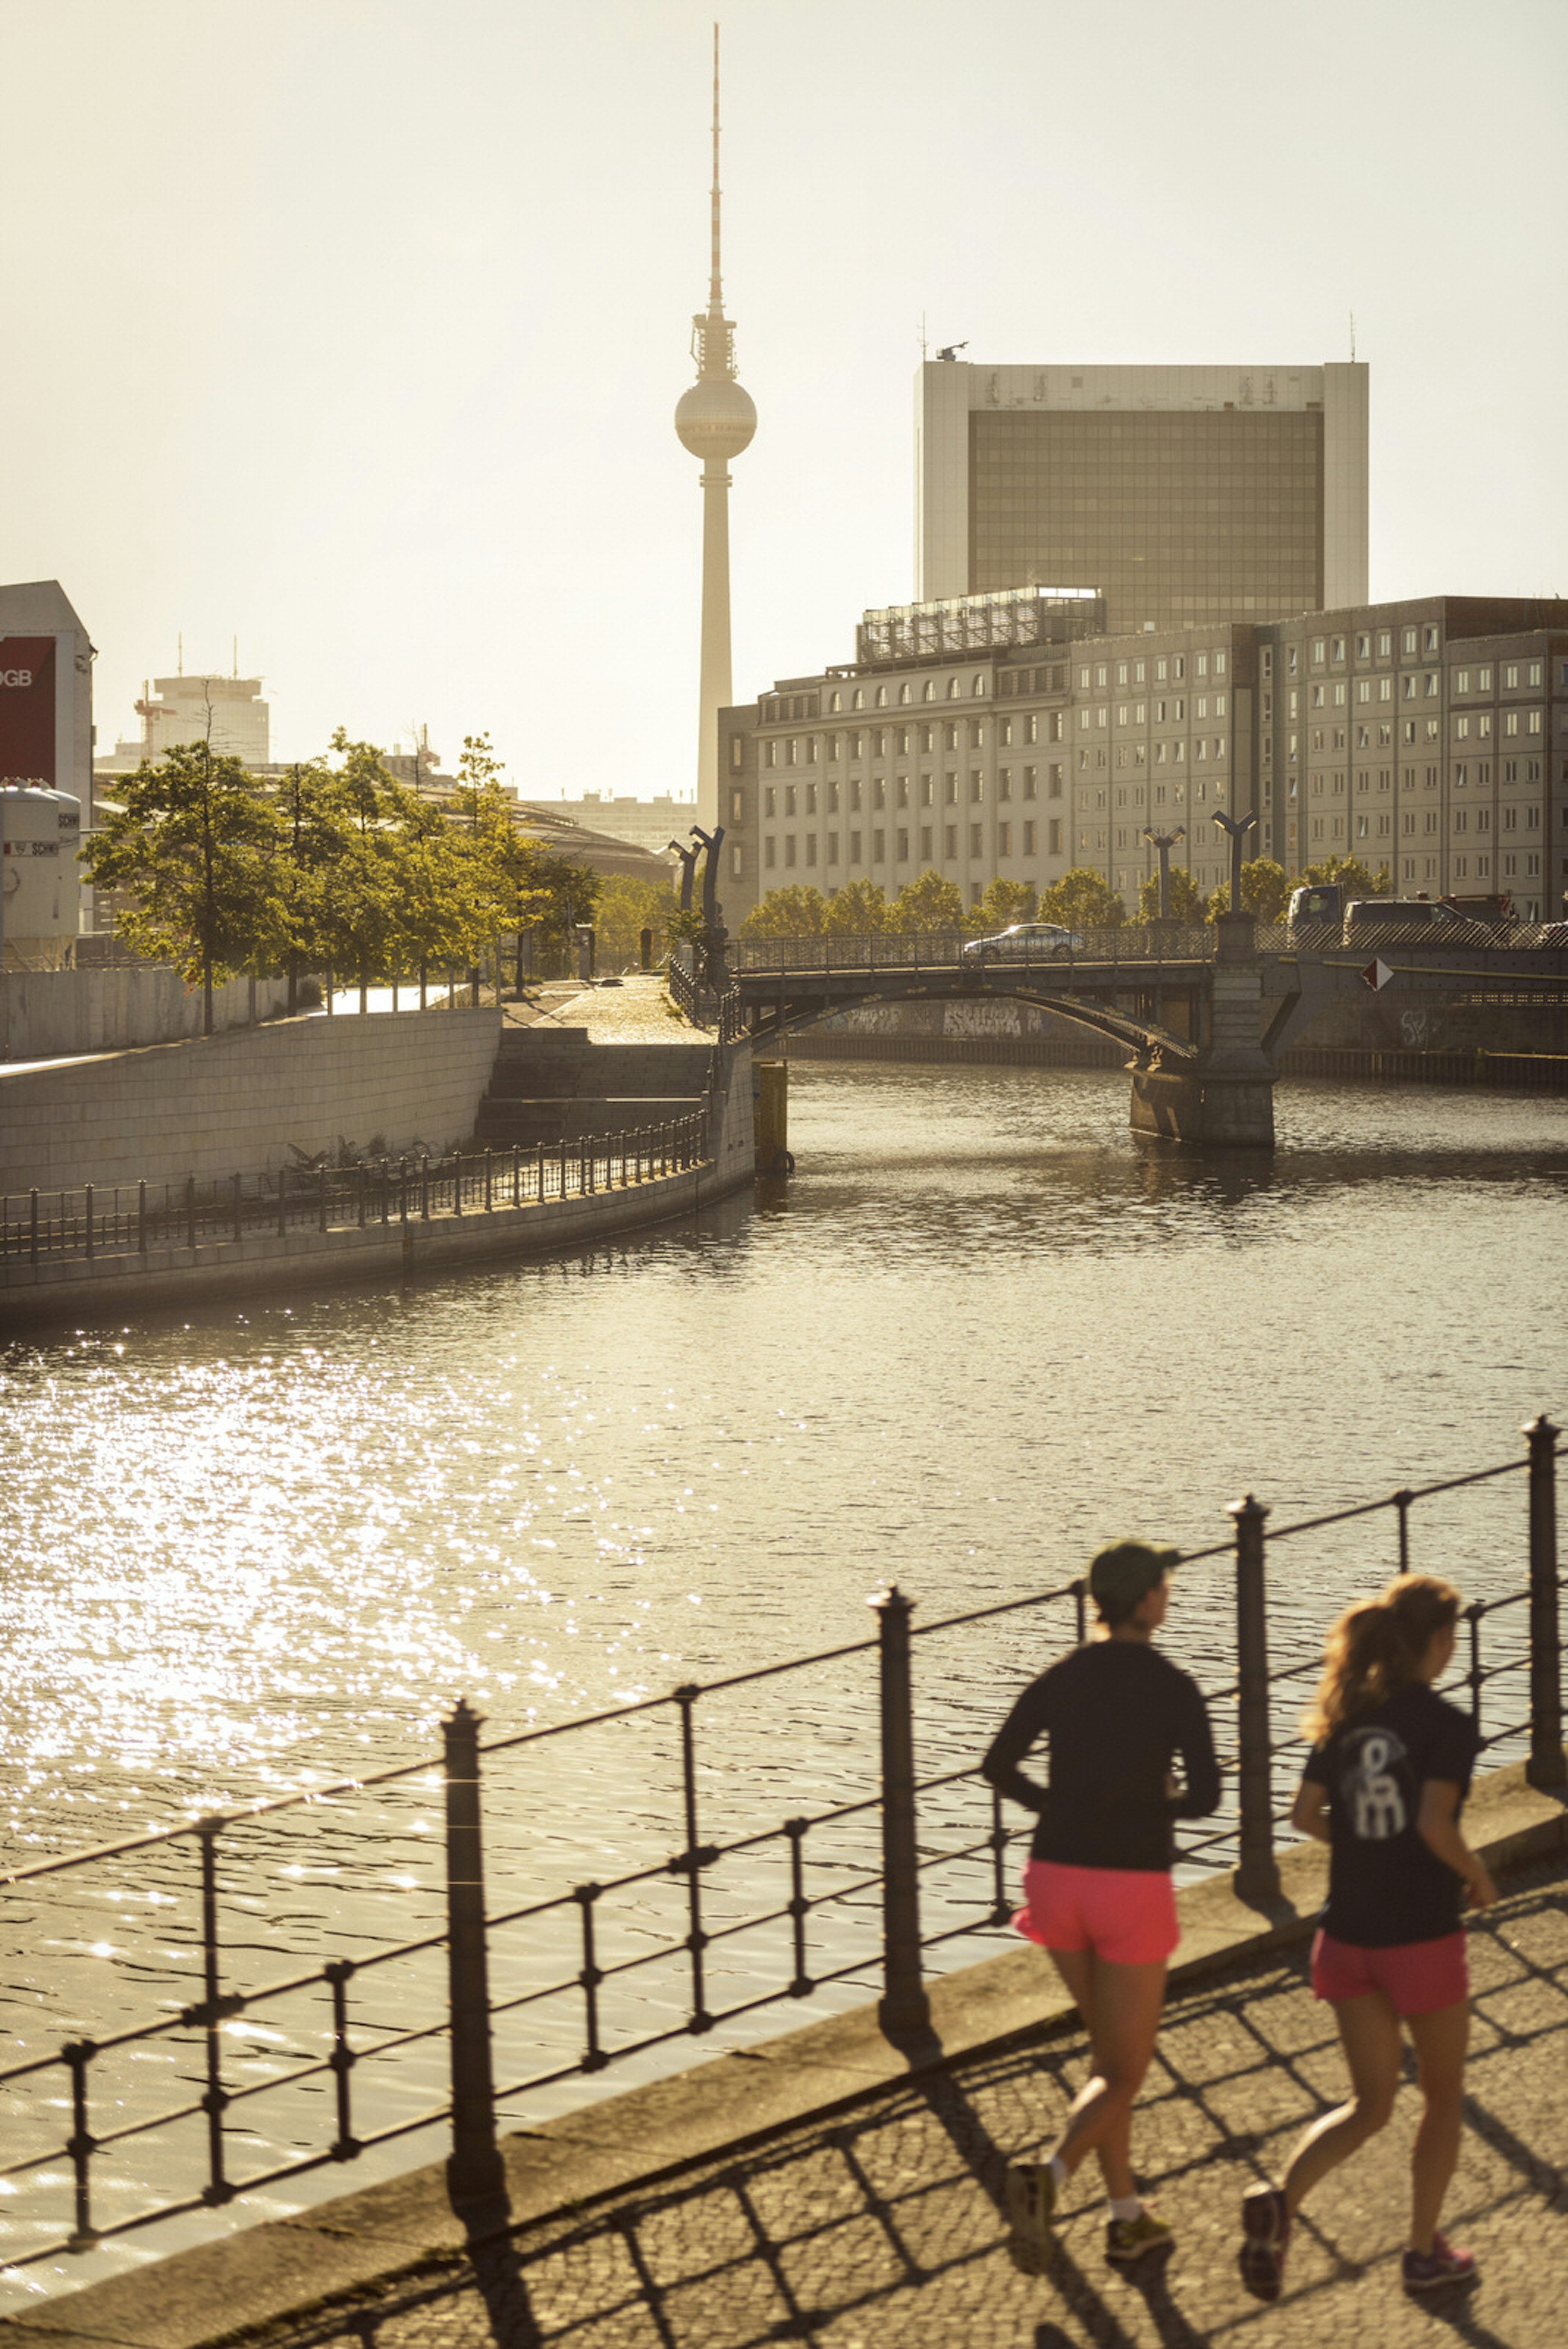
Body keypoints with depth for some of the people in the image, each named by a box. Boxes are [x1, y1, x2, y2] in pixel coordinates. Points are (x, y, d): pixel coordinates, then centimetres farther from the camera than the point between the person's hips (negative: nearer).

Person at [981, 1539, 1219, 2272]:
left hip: (1057, 1876, 5)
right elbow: (1205, 1796, -15)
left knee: (1109, 2048, 24)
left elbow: (998, 1766, -2)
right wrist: (1157, 1807, 8)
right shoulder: (1173, 1688, -10)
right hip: (1132, 1886, -5)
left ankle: (1127, 2219, 24)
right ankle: (1046, 2178, -22)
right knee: (1124, 2074, 5)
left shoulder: (1061, 1676, 2)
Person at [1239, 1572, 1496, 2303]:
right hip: (1422, 1939, -5)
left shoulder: (1348, 1715, 4)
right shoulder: (1447, 1726, -14)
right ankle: (1424, 2251, 25)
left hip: (1349, 1935, 5)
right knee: (1444, 2097, 18)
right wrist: (1478, 1876, -7)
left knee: (1370, 2105, 14)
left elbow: (1307, 1814, 3)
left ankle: (1280, 2201, -9)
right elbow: (1435, 1824, -24)